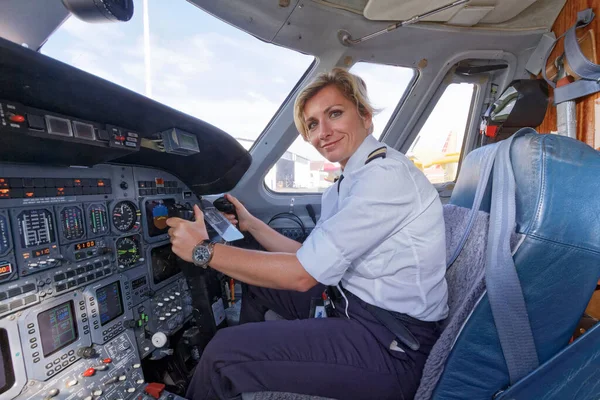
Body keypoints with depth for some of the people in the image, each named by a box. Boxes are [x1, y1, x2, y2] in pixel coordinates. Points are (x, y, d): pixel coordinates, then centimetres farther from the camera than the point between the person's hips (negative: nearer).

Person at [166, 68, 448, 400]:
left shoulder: (386, 174, -21)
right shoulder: (346, 185, 7)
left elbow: (303, 274, -24)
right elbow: (310, 258, 8)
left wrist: (204, 251, -16)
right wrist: (250, 224, 8)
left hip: (392, 346, -8)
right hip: (354, 306, 9)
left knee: (224, 351, -15)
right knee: (257, 283, 18)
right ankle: (247, 370, 37)